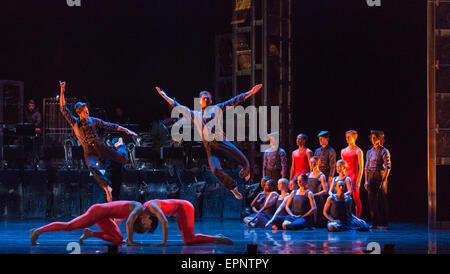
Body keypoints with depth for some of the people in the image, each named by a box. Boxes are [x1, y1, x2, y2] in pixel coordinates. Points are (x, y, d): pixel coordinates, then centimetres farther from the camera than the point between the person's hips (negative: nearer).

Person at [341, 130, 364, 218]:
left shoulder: (358, 151, -4)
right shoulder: (343, 151, 14)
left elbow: (361, 168, -7)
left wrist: (358, 181, -13)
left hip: (354, 176, -5)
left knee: (356, 198, -4)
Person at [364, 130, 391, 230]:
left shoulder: (384, 151, -3)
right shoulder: (369, 152, 15)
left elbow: (388, 167, -8)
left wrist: (384, 180, -15)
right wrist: (366, 180, 8)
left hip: (380, 176, -6)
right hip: (371, 178, 6)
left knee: (382, 201, -5)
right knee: (372, 201, 4)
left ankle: (384, 224, -2)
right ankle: (374, 223, 9)